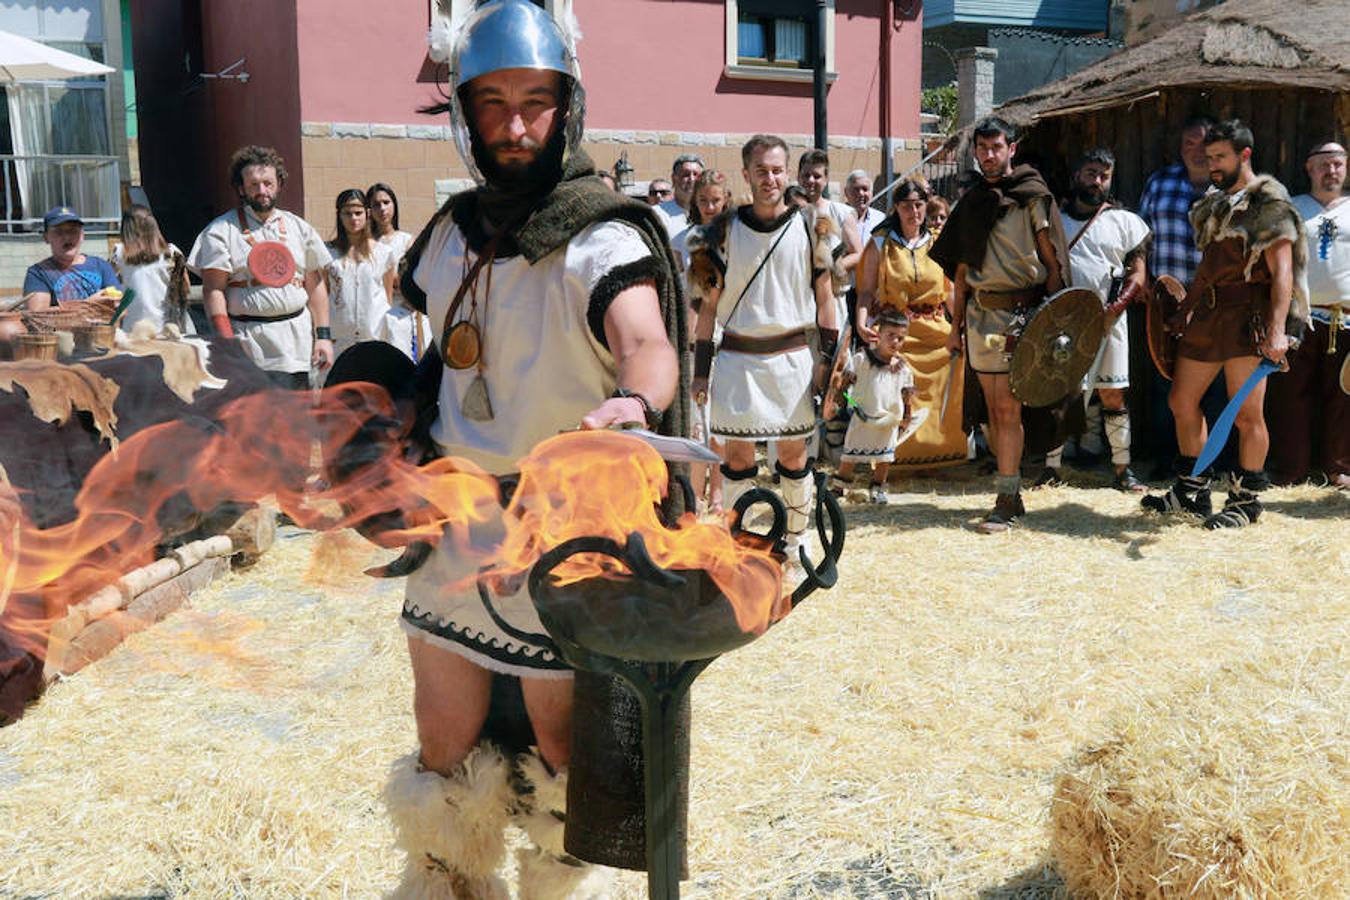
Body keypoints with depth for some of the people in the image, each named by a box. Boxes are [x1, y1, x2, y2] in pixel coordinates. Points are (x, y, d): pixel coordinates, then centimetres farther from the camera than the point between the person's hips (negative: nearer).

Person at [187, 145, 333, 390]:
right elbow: (213, 290, -4)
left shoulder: (299, 227, 15)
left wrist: (323, 335, 6)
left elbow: (315, 285, 15)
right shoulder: (221, 230, 2)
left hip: (296, 344, 4)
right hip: (248, 345, -4)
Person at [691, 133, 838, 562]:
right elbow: (709, 303, 4)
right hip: (737, 357, 0)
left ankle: (796, 542, 21)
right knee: (738, 454, 3)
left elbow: (824, 297, 6)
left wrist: (828, 357, -1)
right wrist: (700, 370, 1)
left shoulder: (808, 225, 2)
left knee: (794, 452, 6)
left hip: (793, 356, 0)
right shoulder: (726, 229, 3)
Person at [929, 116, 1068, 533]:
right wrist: (956, 325, 15)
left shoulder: (1032, 197, -1)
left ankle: (1006, 500, -6)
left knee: (1008, 406, -9)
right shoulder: (970, 203, 15)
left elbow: (1053, 262, -2)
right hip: (979, 313, 6)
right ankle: (1011, 491, 17)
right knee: (993, 408, 8)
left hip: (1020, 311, -6)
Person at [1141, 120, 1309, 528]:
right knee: (1182, 401, 11)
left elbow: (1282, 272, -15)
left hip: (1246, 318, -8)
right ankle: (1192, 491, 24)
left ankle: (1245, 500, 10)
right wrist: (1185, 308, 20)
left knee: (1246, 414, -4)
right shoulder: (1214, 203, 17)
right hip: (1206, 313, 8)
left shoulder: (1268, 203, -7)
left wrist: (1277, 330, -25)